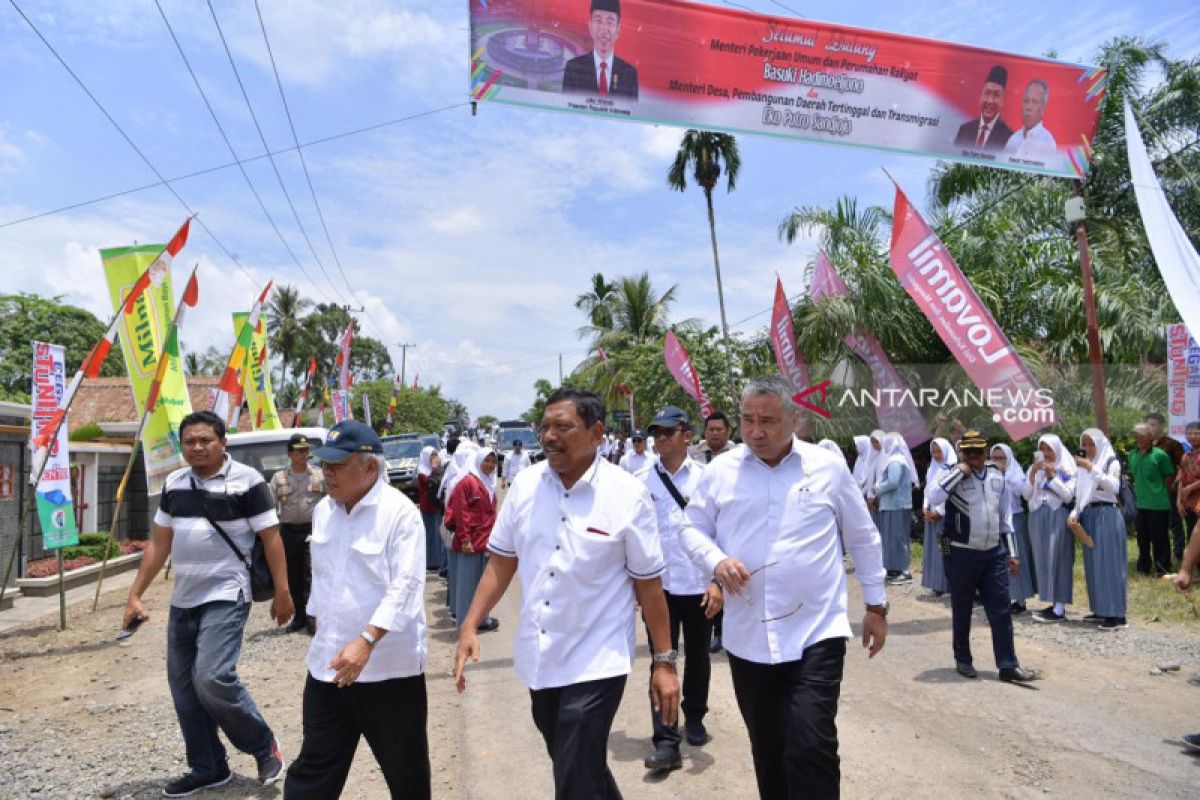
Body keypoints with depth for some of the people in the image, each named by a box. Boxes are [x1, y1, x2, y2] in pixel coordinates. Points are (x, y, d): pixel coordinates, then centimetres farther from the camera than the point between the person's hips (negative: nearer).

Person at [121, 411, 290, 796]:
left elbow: (271, 538, -9)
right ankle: (208, 768, 26)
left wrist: (282, 593, -10)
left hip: (226, 597, -7)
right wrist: (135, 595, 10)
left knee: (213, 678, -18)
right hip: (183, 600, 7)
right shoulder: (174, 484, 8)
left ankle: (264, 745, 6)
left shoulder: (247, 481, -11)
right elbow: (159, 544, 14)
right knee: (183, 686, 10)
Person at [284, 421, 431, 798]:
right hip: (328, 664, 6)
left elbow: (406, 586, -23)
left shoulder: (399, 512, -16)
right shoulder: (323, 511, 7)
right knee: (314, 768, 14)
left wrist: (365, 642, -31)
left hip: (390, 666, -6)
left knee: (406, 769, 11)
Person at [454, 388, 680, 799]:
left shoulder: (628, 495, -13)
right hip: (539, 658, 5)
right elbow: (501, 562, 5)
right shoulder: (525, 484, -3)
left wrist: (663, 662, -5)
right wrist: (469, 626, -3)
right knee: (578, 766, 22)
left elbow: (649, 583, -7)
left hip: (596, 662, -5)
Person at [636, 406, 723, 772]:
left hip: (699, 586, 1)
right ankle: (666, 742, 6)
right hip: (658, 586, 0)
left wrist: (718, 581, -8)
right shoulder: (641, 481, -1)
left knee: (697, 658, 17)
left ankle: (694, 718, 39)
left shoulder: (704, 477, -3)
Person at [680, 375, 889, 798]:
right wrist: (717, 560, -14)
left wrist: (876, 605, 10)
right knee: (767, 749, 18)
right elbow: (692, 529, 7)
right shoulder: (720, 471, 1)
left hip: (816, 633, -2)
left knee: (812, 749, -8)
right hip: (748, 638, 3)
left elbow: (863, 539, 8)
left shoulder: (829, 467, -1)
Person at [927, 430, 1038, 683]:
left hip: (995, 554, 4)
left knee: (1001, 611, 3)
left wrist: (1011, 553, 12)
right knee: (962, 610, 9)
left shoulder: (997, 475, 8)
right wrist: (960, 472, -20)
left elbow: (1005, 517, 14)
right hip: (962, 555, -4)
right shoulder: (952, 474, -6)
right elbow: (934, 497, -27)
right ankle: (963, 660, 24)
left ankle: (1008, 666, 10)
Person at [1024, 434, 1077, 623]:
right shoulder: (1035, 469, 12)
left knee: (1057, 559, -6)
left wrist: (1052, 476, -12)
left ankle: (1060, 608, -3)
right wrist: (1033, 473, -6)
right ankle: (1053, 603, 14)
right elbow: (1027, 495, 4)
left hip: (1057, 517, -5)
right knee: (1043, 560, 6)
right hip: (1038, 517, 5)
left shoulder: (1066, 469, 0)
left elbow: (1068, 496, -9)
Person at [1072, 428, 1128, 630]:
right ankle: (1101, 610, 16)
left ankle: (1117, 614, -4)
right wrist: (1075, 513, 0)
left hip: (1107, 515, -7)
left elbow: (1114, 487, -22)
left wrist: (1092, 468, -26)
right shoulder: (1084, 465, 13)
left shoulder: (1112, 462, -5)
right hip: (1088, 516, 7)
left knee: (1108, 563, -7)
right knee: (1093, 564, 9)